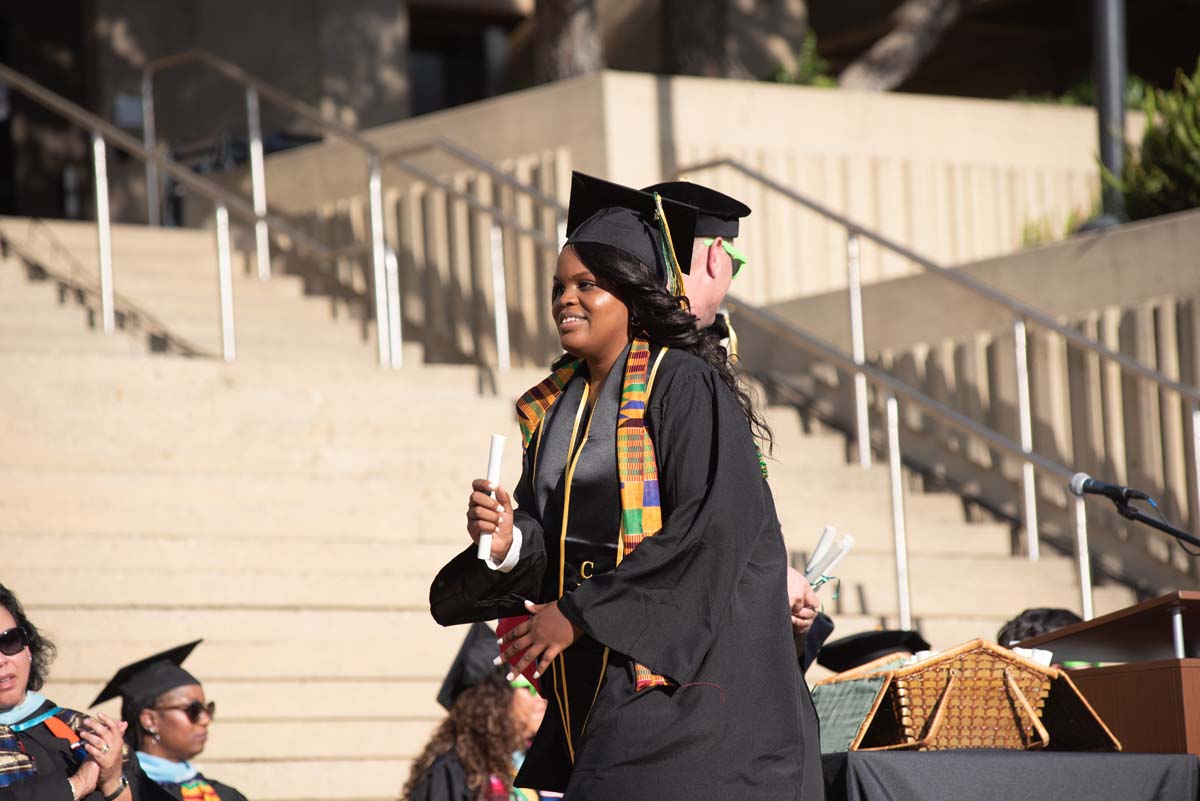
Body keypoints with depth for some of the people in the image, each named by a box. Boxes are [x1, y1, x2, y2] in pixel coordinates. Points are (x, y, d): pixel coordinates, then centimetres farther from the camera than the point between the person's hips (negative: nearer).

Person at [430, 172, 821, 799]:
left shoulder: (684, 384, -8)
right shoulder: (555, 407, 14)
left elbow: (712, 530, -17)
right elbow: (548, 540, 13)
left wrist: (578, 613, -16)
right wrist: (510, 541, -12)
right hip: (592, 686, 7)